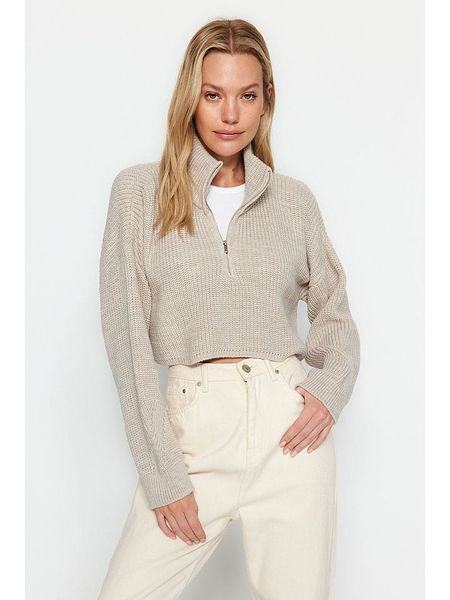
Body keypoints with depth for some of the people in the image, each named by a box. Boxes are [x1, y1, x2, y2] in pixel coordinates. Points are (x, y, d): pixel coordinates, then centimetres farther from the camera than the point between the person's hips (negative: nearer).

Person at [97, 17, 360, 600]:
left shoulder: (293, 199, 8)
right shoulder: (139, 190, 2)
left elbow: (334, 314, 17)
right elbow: (127, 336, -3)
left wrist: (333, 387, -5)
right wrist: (162, 475, -8)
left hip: (289, 425, 2)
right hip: (191, 429, -1)